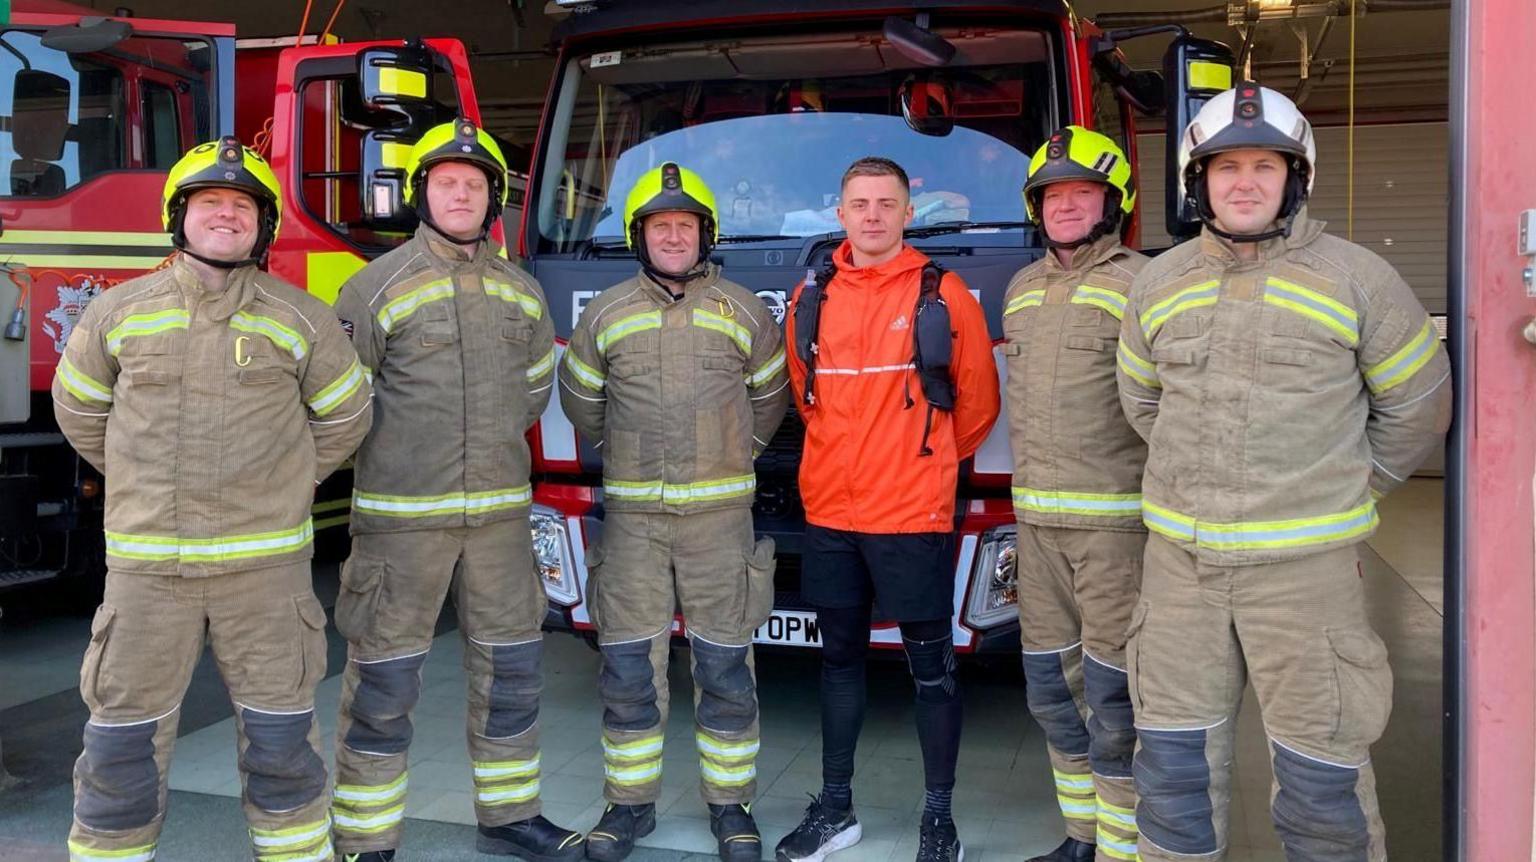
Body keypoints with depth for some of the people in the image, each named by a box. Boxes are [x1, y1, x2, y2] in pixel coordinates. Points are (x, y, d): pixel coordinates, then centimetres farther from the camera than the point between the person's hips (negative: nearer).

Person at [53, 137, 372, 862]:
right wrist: (146, 485, 14)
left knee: (280, 740, 9)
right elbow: (79, 408, 18)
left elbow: (344, 417, 12)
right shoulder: (119, 311, 4)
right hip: (145, 566, 1)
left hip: (265, 564, 0)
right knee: (123, 742, 7)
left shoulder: (300, 319, 1)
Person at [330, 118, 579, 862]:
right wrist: (403, 452, 2)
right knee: (383, 679, 2)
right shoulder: (378, 285, -5)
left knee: (511, 667, 12)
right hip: (400, 515, -4)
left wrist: (486, 447, 13)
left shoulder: (522, 292, 9)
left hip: (499, 512, 5)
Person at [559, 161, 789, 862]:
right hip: (631, 515, 1)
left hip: (719, 514, -1)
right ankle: (630, 803, 19)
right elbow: (580, 399, 18)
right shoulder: (605, 315, 6)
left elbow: (769, 398, 15)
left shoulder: (744, 313, 5)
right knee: (627, 669, 4)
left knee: (725, 668, 4)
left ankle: (730, 802, 18)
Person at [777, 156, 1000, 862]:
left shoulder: (943, 294, -3)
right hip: (828, 514, 4)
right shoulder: (812, 299, 7)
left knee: (931, 666, 4)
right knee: (839, 659, 13)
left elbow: (976, 400, 4)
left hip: (913, 514, -3)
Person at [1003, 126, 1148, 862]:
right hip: (1037, 519, 7)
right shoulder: (1021, 289, 14)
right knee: (1052, 686, 14)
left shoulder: (1140, 285, -7)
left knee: (1112, 694, -4)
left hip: (1116, 520, -7)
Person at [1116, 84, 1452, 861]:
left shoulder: (1355, 279, -4)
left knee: (1321, 769, 5)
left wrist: (1345, 493, 11)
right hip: (1179, 560, 3)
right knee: (1174, 762, 12)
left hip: (1304, 564, -3)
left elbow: (1416, 404, 6)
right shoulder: (1159, 283, 6)